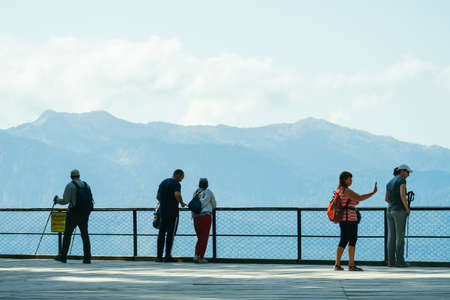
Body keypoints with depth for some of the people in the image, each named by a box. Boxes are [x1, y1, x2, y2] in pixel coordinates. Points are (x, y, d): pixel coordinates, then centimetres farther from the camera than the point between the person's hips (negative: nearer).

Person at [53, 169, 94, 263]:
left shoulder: (70, 186, -7)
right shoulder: (86, 185, 9)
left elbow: (65, 201, -12)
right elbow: (91, 200, 10)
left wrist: (57, 199, 8)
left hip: (73, 214, -5)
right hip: (85, 215, 5)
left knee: (67, 234, 5)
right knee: (85, 235, 7)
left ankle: (63, 256, 8)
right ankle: (87, 257, 0)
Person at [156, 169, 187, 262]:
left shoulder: (163, 182, 14)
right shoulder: (176, 184, -10)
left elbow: (158, 196, 18)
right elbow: (177, 194, -27)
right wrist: (182, 203, -10)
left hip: (163, 212, 7)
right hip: (173, 212, -7)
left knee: (161, 233, 9)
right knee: (170, 234, -3)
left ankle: (159, 256, 7)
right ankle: (168, 256, -6)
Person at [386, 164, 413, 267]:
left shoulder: (389, 182, 16)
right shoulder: (402, 180, -8)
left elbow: (387, 199, 16)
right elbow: (402, 195, -20)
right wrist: (407, 208, -10)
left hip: (390, 210, 7)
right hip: (399, 210, -7)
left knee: (391, 236, 6)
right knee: (400, 236, -4)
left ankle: (391, 261, 3)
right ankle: (400, 261, -6)